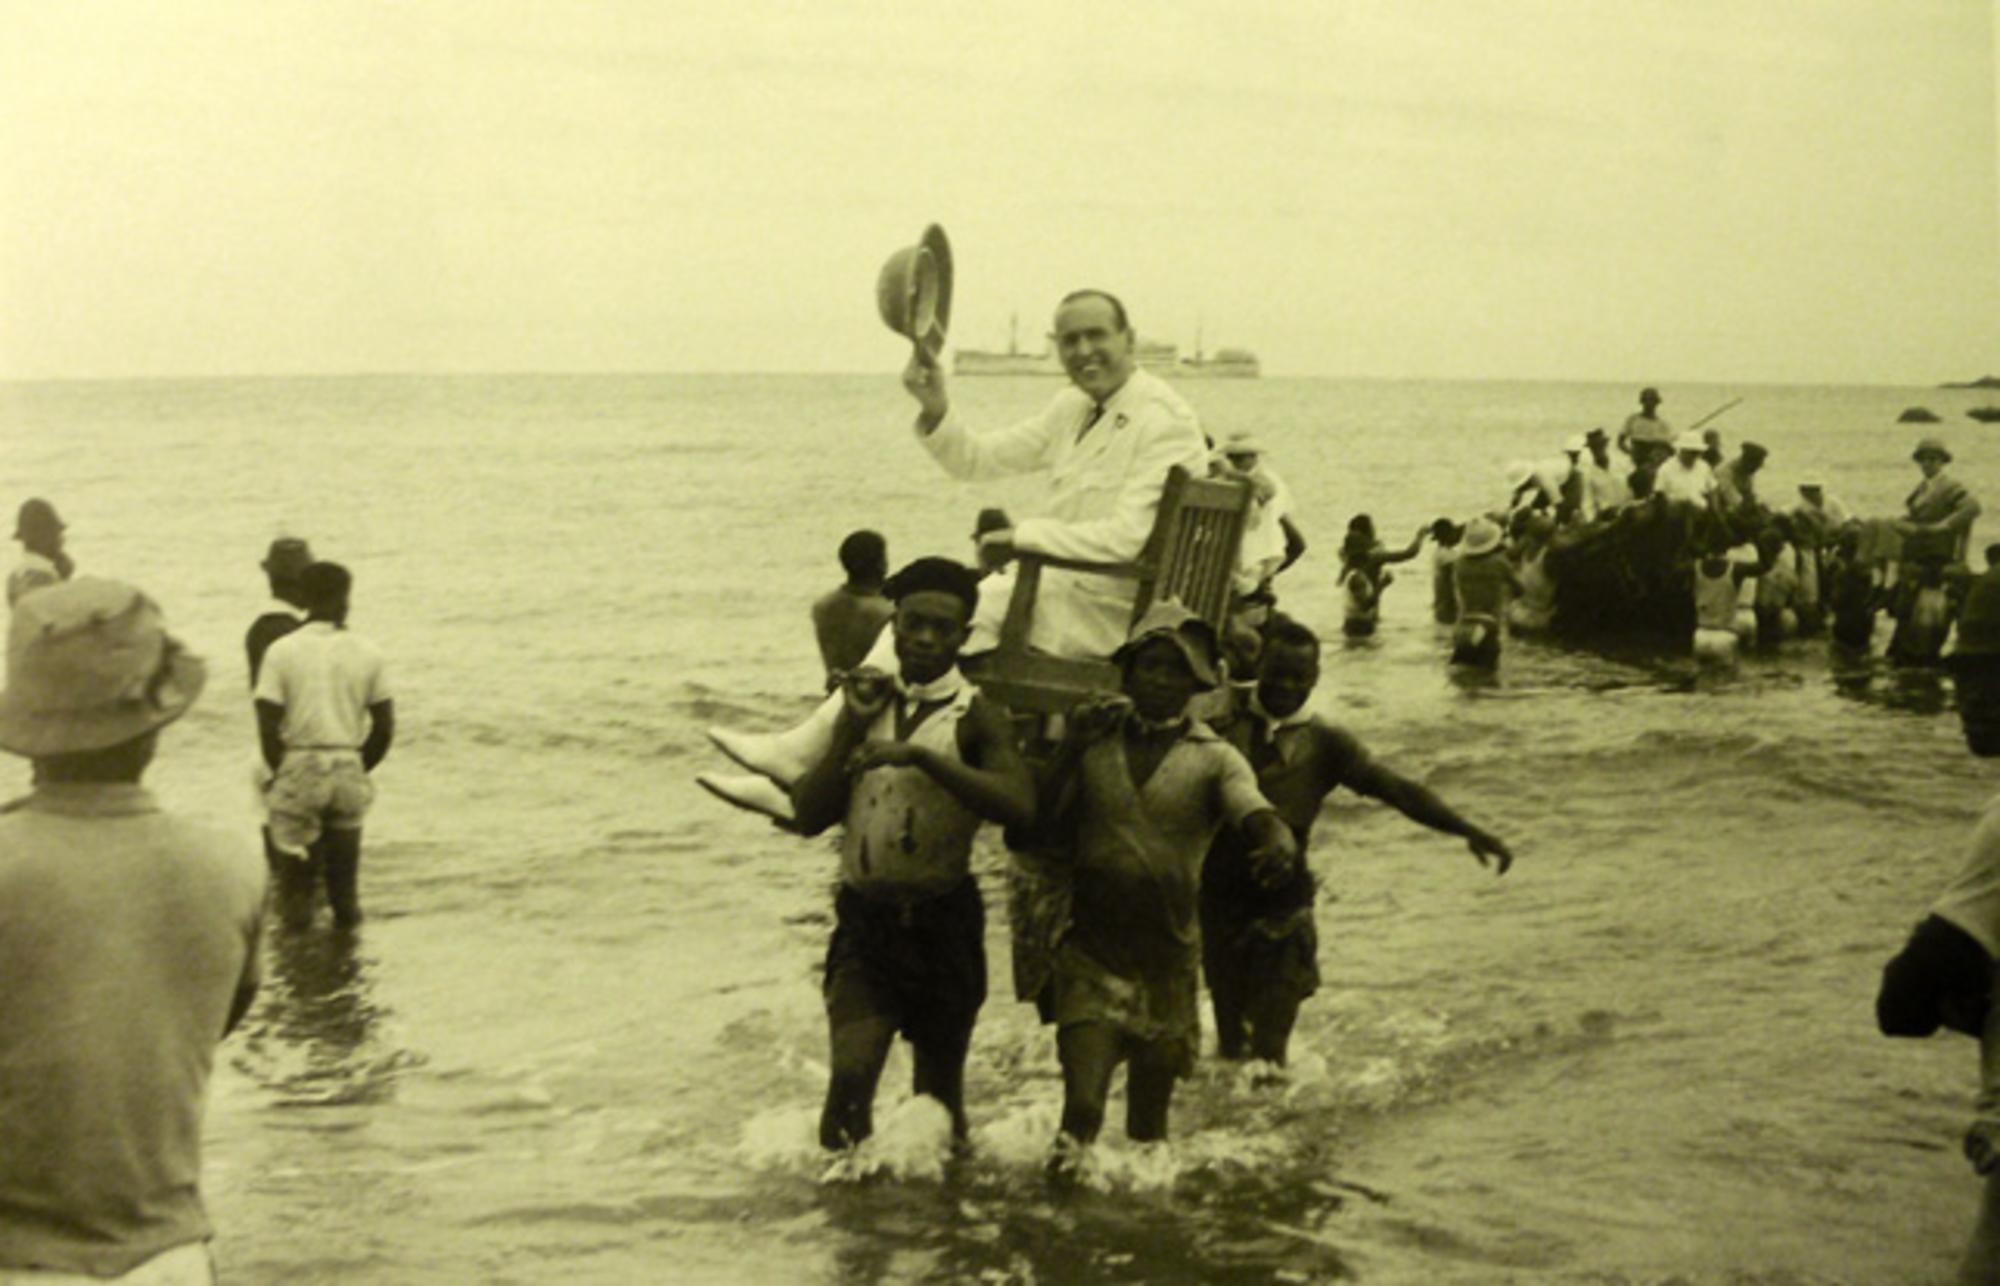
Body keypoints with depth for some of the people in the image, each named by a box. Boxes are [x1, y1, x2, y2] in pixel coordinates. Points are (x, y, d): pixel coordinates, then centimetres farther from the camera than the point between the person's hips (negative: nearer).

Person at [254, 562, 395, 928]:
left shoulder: (282, 651, -5)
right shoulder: (367, 653, 2)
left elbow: (268, 726, -9)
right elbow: (385, 727, 3)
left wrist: (280, 771, 5)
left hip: (299, 766, -2)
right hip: (347, 767, 2)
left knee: (296, 861, 7)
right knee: (344, 859, 13)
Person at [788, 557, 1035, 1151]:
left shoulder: (974, 717, -5)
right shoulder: (867, 703, 9)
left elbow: (1018, 805, -24)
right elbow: (809, 816, 3)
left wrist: (919, 756, -28)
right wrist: (852, 730, -7)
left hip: (942, 920, -2)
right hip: (864, 917, 2)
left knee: (939, 1090, 9)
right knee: (849, 1073, -16)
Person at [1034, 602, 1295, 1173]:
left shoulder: (1214, 758, 2)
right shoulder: (1093, 741, 6)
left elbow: (1257, 813, -16)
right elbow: (1044, 821, -2)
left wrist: (1280, 843, -39)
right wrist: (1071, 746, -11)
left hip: (1168, 955, 1)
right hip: (1090, 950, -1)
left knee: (1151, 1118, 15)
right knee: (1082, 1101, -20)